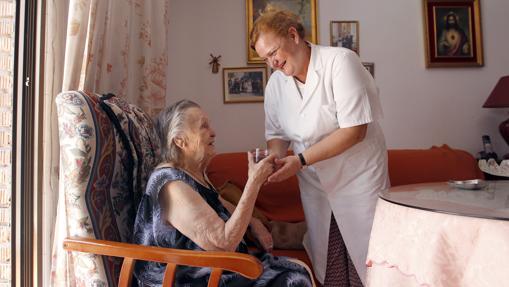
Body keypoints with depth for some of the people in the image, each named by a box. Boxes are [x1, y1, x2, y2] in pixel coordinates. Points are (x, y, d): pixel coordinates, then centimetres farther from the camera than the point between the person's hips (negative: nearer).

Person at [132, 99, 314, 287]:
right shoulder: (172, 185, -24)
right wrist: (254, 182, -26)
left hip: (214, 269, 8)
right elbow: (223, 244, -29)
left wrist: (254, 223, 5)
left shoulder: (195, 173, 4)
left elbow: (218, 205, 23)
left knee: (298, 271, 3)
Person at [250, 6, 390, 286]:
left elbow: (354, 129, -22)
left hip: (358, 178, -4)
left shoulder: (340, 61, -17)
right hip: (315, 184, 5)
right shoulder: (275, 83, 1)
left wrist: (300, 160, -24)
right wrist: (274, 160, -15)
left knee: (366, 259, 4)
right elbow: (276, 134, 7)